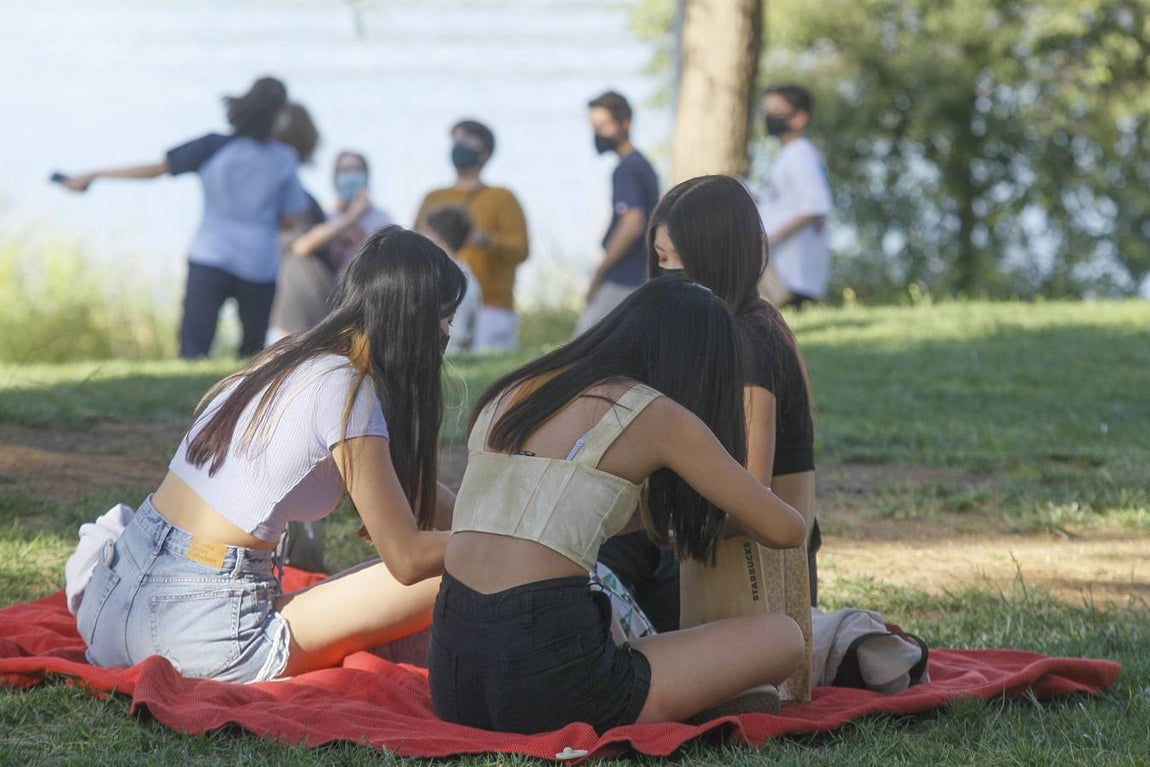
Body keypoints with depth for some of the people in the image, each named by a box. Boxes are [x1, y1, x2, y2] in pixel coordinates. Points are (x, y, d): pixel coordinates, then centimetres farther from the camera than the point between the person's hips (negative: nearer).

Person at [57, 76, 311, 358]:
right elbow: (290, 220, 3)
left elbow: (154, 170, -1)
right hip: (260, 266, 1)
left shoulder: (214, 147, -1)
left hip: (209, 260, -1)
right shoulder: (284, 160, 1)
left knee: (193, 351, -7)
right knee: (253, 353, 14)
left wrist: (92, 176, 8)